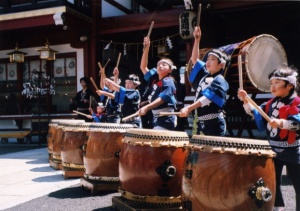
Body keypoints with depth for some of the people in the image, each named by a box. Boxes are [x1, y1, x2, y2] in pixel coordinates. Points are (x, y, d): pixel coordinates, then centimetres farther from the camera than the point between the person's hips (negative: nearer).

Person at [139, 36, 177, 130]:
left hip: (165, 120, -9)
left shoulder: (168, 82, -10)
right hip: (156, 119, 9)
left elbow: (162, 99, -22)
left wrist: (146, 108, -35)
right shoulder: (154, 79, 12)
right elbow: (143, 67, 12)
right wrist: (146, 48, 5)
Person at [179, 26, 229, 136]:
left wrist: (189, 108, -33)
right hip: (201, 123, 8)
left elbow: (208, 97, -22)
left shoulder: (219, 80, -8)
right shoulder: (204, 76, 14)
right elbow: (194, 59, 19)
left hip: (214, 124, -8)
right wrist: (197, 39, 13)